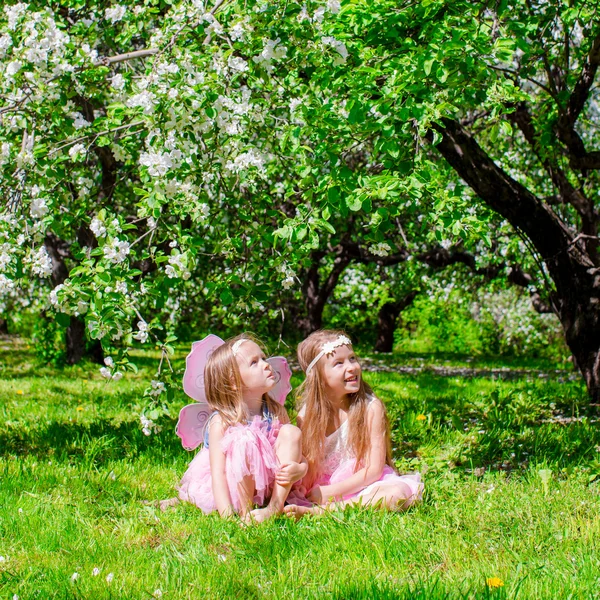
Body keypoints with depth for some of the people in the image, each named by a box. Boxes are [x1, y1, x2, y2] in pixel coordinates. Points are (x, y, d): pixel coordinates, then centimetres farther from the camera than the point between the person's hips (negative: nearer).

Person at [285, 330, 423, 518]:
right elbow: (306, 466, 1)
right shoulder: (307, 414, -1)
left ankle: (314, 511, -34)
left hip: (363, 485, -1)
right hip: (323, 487, 1)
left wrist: (332, 491, -19)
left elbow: (374, 468, -10)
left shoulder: (371, 407, -8)